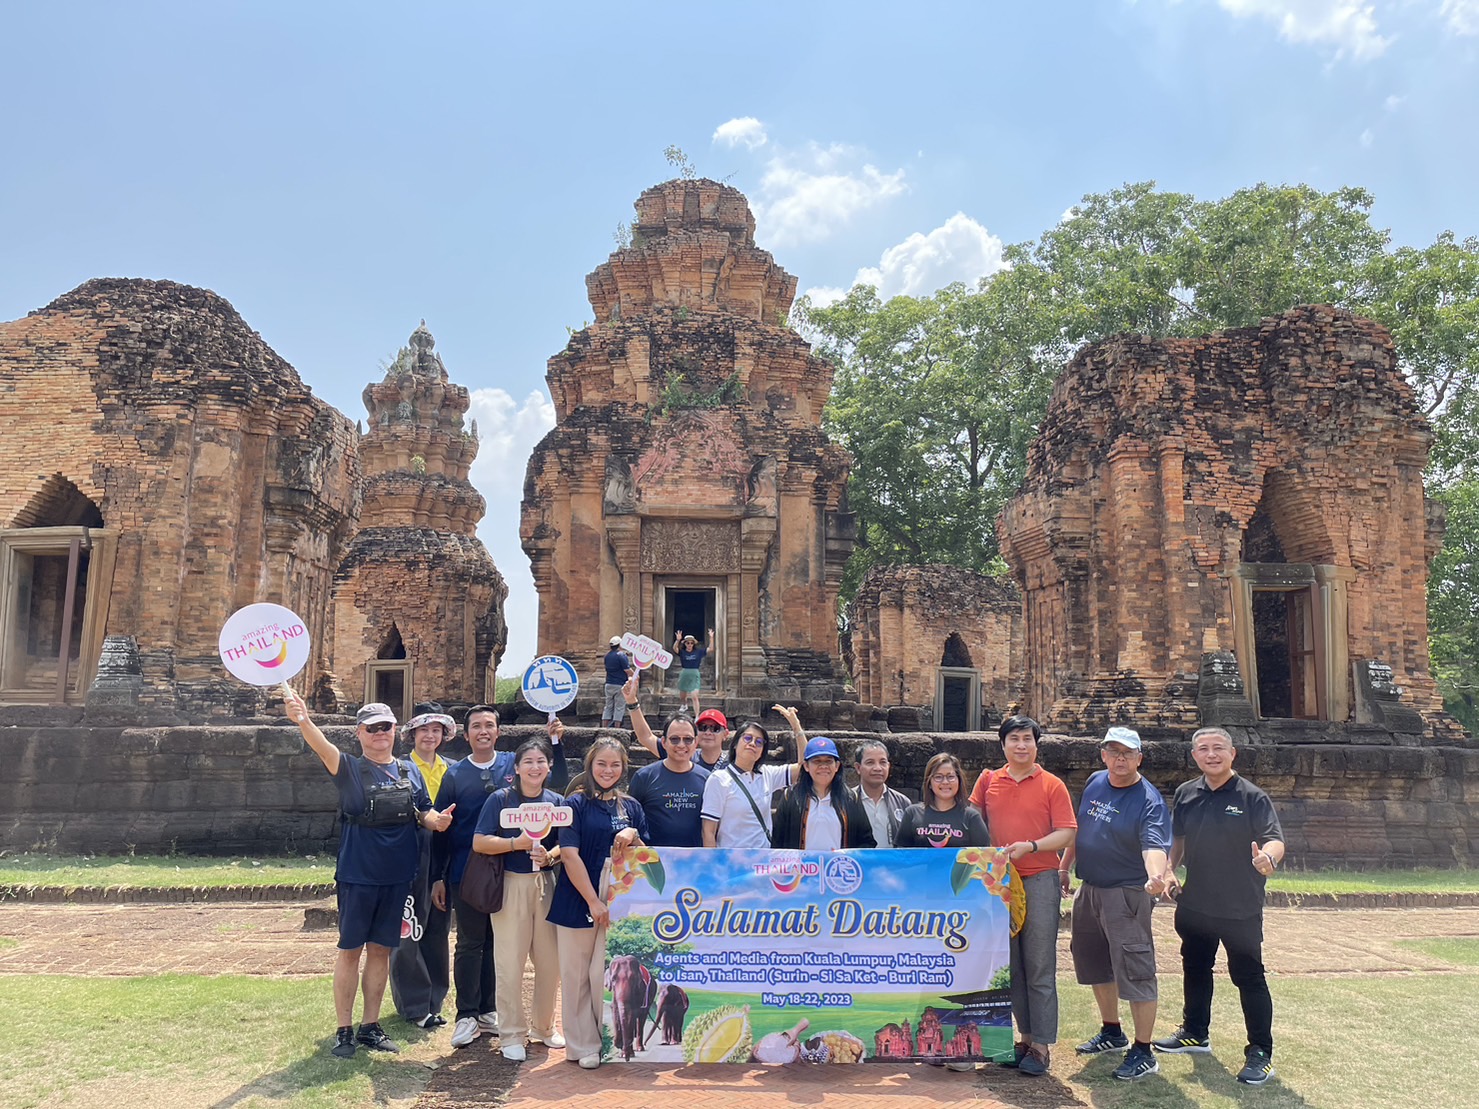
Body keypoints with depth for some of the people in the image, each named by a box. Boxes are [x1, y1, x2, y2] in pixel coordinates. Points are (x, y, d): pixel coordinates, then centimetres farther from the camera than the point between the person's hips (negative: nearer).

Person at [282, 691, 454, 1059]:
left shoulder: (410, 772, 7)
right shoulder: (350, 769, -6)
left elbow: (424, 814, 14)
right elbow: (325, 749, -26)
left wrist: (437, 820, -11)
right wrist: (304, 721, -47)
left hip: (397, 877, 4)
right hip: (357, 876, -4)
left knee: (381, 950, 12)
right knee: (350, 950, 5)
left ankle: (370, 1026, 24)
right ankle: (344, 1031, 16)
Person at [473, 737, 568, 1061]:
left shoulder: (557, 802, 7)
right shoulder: (501, 799, -3)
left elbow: (566, 845, 8)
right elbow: (479, 843, -8)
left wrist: (550, 855, -14)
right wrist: (518, 843, -19)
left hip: (547, 884, 3)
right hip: (511, 885, -3)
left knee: (551, 961, 7)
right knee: (510, 964, -1)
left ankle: (544, 1027, 26)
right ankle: (512, 1034, 14)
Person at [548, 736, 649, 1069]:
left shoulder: (631, 807, 11)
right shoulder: (577, 805, -1)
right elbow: (570, 855, -9)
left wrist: (633, 836, -9)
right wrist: (593, 902, -13)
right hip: (579, 900, -2)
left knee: (607, 974, -1)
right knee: (576, 973, 4)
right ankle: (582, 1044, 17)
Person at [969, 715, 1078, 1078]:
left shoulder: (1052, 785, -1)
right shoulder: (988, 781, 7)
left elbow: (1067, 833, -6)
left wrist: (1030, 846, -18)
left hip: (1039, 881, -3)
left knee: (1039, 967, -1)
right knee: (1010, 965, 10)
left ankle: (1041, 1045, 6)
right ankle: (1025, 1036, 21)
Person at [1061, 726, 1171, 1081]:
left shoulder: (1149, 800, -16)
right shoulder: (1095, 783, 5)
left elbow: (1154, 845, -32)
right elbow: (1079, 828, 16)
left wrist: (1155, 876, -51)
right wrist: (1064, 867, 17)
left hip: (1126, 894, -8)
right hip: (1089, 889, 8)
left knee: (1135, 971, -7)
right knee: (1094, 964, 19)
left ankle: (1143, 1053, 5)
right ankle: (1112, 1032, 37)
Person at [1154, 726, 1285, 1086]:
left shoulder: (1252, 797, -12)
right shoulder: (1186, 794, 3)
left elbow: (1274, 839, -20)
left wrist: (1268, 856, -41)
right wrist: (1169, 870, 4)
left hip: (1240, 908, -6)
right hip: (1194, 904, 6)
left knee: (1248, 977, 1)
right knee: (1195, 969, 20)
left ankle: (1260, 1053, 13)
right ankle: (1195, 1033, 38)